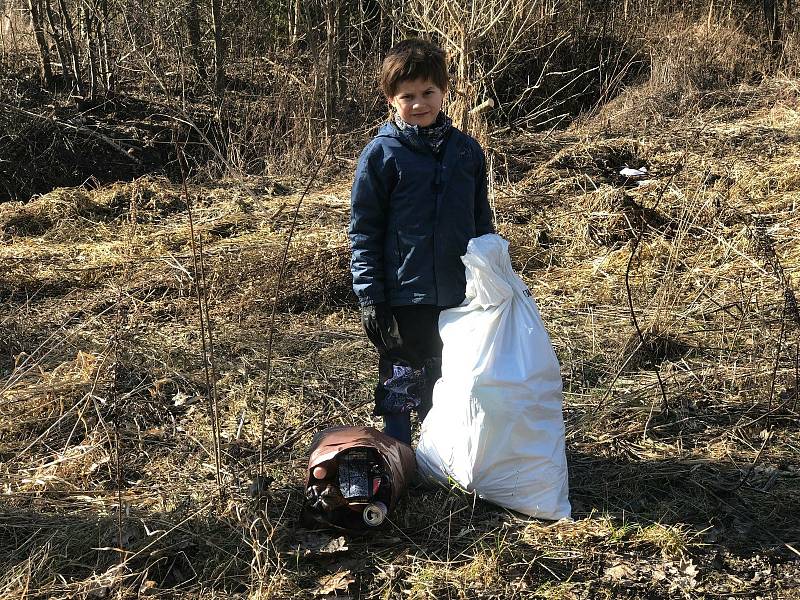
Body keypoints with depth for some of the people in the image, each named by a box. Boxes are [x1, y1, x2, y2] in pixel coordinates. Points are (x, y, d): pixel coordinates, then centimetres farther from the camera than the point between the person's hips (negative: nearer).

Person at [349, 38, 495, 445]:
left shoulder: (466, 150, 4)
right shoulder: (381, 155, -7)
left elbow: (481, 221, 12)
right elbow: (363, 231, -6)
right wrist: (369, 298, -10)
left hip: (461, 294, 4)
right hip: (404, 297, -4)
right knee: (401, 381, 8)